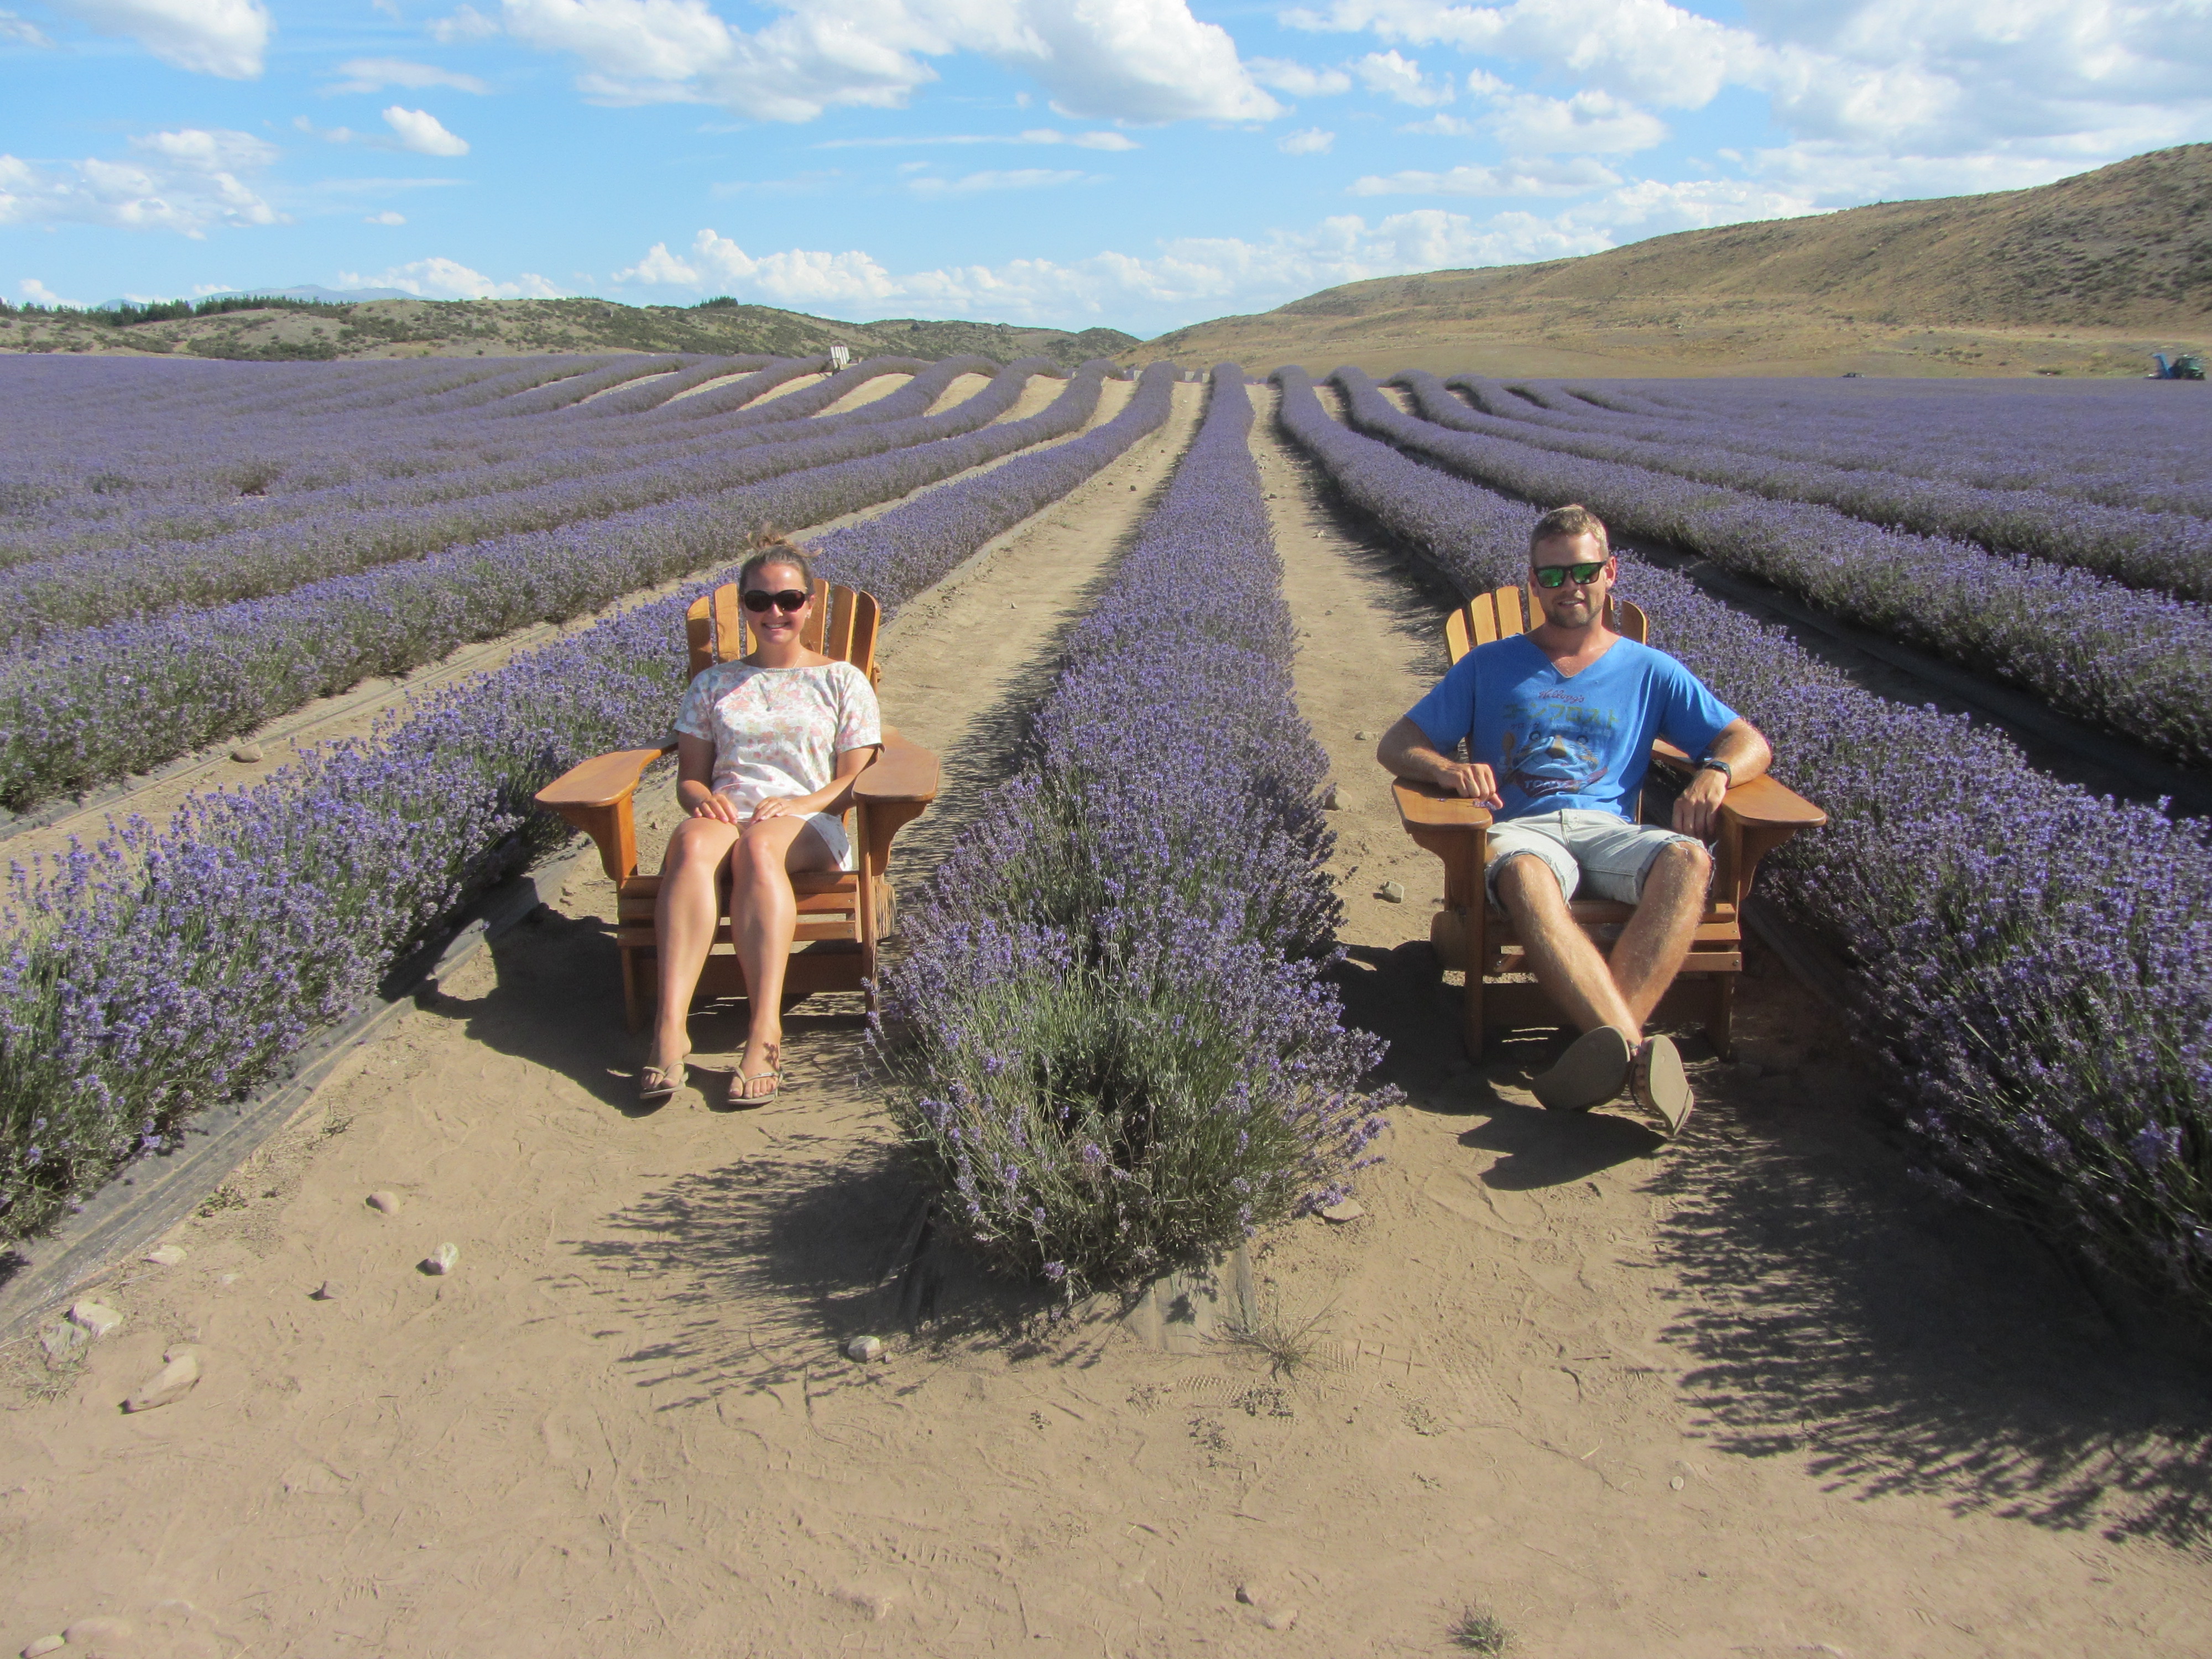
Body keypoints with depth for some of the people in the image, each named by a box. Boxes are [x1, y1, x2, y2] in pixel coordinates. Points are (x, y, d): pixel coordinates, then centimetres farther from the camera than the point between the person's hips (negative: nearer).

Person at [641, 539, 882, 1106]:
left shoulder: (843, 682, 17)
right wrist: (703, 798, -7)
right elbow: (688, 776, 18)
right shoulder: (714, 684, 24)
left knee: (758, 845, -40)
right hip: (724, 815, 2)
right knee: (693, 842, -37)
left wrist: (802, 803, -13)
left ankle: (766, 1031, -52)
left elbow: (855, 779, 7)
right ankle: (670, 1026, -51)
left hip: (810, 827, -2)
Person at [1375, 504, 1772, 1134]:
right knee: (1524, 875, -40)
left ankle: (1611, 1046, -49)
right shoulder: (1489, 667, 20)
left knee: (1688, 859, -35)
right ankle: (1637, 1050, -55)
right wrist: (1448, 768, -11)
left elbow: (1752, 743, 17)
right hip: (1521, 830, -1)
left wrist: (1716, 771, -9)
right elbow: (1396, 744, 14)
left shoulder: (1650, 672, 22)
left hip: (1609, 830, 2)